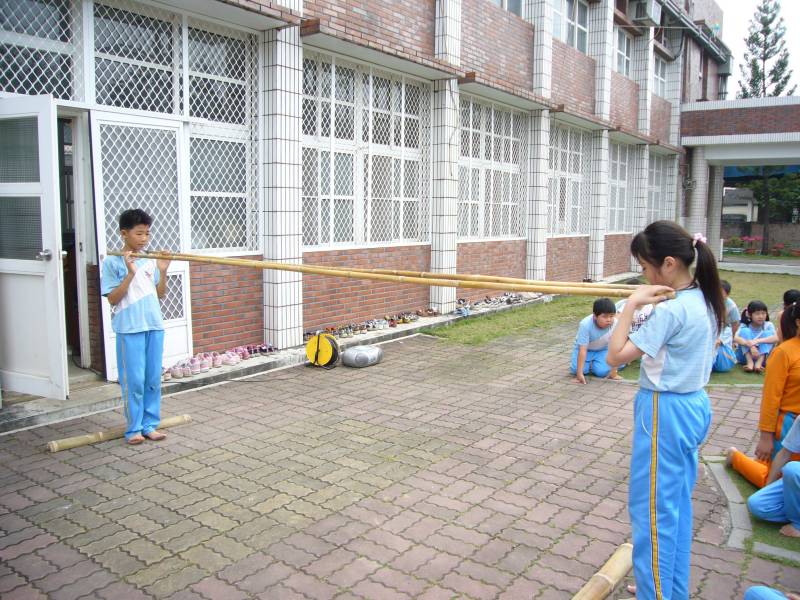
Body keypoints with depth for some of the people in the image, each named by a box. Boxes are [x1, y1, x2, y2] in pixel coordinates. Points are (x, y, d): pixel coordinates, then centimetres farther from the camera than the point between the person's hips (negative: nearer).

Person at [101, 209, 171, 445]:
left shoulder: (150, 260, 10)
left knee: (154, 379, 9)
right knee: (134, 380, 0)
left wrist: (163, 272, -3)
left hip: (154, 326, 5)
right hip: (130, 329, -5)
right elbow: (112, 299, -8)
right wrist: (130, 273, -17)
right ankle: (134, 428, 12)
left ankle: (150, 424, 19)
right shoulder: (113, 262, -4)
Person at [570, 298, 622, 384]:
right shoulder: (585, 325, -35)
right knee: (576, 369, -19)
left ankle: (594, 363, 14)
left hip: (603, 349, 1)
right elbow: (582, 349, -34)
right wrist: (579, 373, -36)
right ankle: (589, 363, 14)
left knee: (602, 371, -22)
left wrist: (614, 372, -21)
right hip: (586, 348, -1)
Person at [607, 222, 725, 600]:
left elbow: (615, 356, -24)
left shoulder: (670, 310, -24)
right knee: (677, 505, 21)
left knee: (652, 511, 4)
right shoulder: (706, 300, 3)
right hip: (694, 405, 10)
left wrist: (632, 304, -19)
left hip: (665, 412, -10)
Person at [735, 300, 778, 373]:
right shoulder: (744, 326, -6)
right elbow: (736, 338, -25)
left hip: (763, 356, 1)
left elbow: (776, 338, -23)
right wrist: (750, 345, -41)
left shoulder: (768, 325, -3)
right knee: (745, 331, -20)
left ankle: (759, 363, -34)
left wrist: (757, 341, -37)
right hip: (746, 356, -1)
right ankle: (750, 362, -33)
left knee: (767, 333, -18)